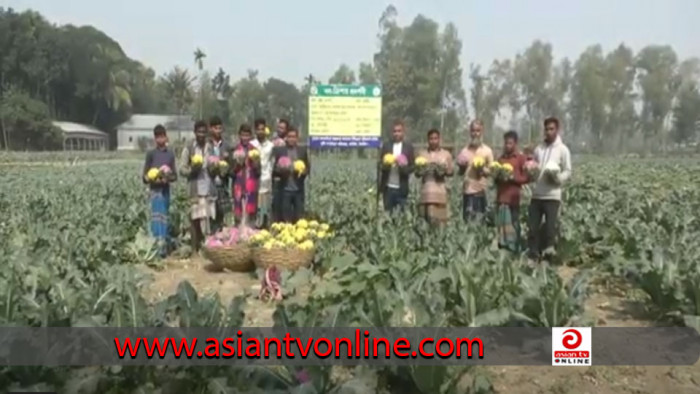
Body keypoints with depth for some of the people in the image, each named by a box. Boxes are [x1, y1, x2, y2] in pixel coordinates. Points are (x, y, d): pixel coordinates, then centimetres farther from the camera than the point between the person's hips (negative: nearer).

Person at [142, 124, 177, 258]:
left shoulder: (170, 154, 7)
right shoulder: (151, 154, 0)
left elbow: (175, 176, 9)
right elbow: (145, 176, 0)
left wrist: (168, 178, -12)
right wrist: (153, 179, -19)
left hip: (166, 189, 3)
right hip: (155, 190, -3)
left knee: (164, 217, 7)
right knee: (157, 216, -9)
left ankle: (164, 247, 13)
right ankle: (159, 246, -11)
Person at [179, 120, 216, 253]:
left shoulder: (211, 147, 10)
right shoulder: (188, 148, 3)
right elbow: (182, 169, 2)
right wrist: (192, 169, -18)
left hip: (210, 190, 2)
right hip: (196, 190, -2)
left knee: (208, 220, 2)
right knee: (196, 220, -1)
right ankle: (196, 251, 6)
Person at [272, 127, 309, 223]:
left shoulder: (303, 150, 8)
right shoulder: (279, 150, 1)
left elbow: (308, 168, 9)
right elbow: (274, 169, 1)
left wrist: (303, 171, -11)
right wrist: (281, 171, -19)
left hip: (298, 189, 2)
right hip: (285, 189, -2)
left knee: (299, 218, 4)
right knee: (285, 219, 2)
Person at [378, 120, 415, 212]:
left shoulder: (409, 146, 3)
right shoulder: (386, 145, 7)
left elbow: (413, 166, 3)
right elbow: (380, 163, 6)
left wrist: (404, 168, -18)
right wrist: (384, 165, -17)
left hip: (402, 188, -1)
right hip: (388, 187, 1)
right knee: (388, 213, 6)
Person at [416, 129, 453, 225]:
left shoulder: (446, 154, 10)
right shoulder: (422, 154, 10)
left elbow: (451, 171, 10)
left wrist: (445, 170, -11)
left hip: (441, 191, 0)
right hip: (427, 191, 0)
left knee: (441, 219, -5)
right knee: (429, 219, -4)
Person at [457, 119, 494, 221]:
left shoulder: (487, 151, 2)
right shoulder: (465, 151, 8)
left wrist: (483, 170, -15)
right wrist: (462, 167, -7)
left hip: (480, 191, -2)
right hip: (467, 190, 2)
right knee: (467, 219, 1)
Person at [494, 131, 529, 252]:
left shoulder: (521, 158, 2)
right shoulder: (501, 158, 15)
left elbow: (526, 178, -2)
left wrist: (512, 177, -14)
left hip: (514, 198, -4)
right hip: (501, 198, 4)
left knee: (514, 226, -6)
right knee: (502, 226, 2)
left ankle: (515, 251, -1)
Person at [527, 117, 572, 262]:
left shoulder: (563, 149, 1)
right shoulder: (538, 149, 12)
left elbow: (568, 171, 0)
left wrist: (557, 178, -20)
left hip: (552, 195, -4)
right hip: (536, 194, 4)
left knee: (550, 226, -4)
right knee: (533, 226, 4)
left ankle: (547, 253, 7)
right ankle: (532, 255, 15)